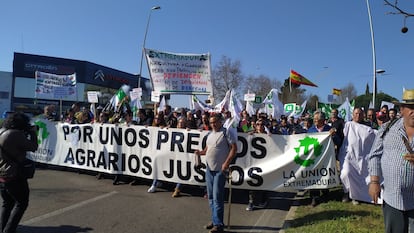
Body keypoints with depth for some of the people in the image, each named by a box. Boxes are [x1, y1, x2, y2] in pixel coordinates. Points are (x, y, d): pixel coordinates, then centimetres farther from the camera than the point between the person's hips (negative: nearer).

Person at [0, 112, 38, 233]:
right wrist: (33, 132, -1)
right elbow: (33, 147, -14)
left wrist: (27, 133, 7)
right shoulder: (16, 134, -21)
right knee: (21, 203, 7)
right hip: (13, 176, -9)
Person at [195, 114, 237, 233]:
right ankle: (215, 220, 27)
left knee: (217, 197, -6)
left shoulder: (227, 132, -8)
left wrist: (226, 163, -21)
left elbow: (234, 148, -13)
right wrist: (201, 152, 2)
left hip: (220, 170, -7)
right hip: (209, 169, 8)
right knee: (211, 197, 14)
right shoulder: (210, 134, 14)